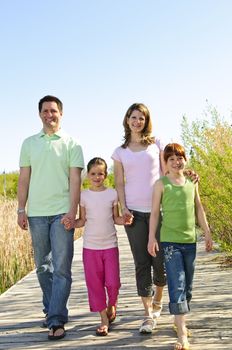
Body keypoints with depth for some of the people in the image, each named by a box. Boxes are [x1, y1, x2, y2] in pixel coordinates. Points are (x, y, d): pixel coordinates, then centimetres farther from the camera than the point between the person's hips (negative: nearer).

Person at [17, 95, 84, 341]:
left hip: (62, 213, -3)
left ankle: (56, 320, -5)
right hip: (36, 213, 3)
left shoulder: (71, 144, 3)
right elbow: (24, 179, 10)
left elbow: (75, 179, -3)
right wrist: (21, 209, 4)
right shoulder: (29, 143, 11)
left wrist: (72, 210, -13)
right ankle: (51, 311, 26)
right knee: (42, 266, 11)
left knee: (61, 267, -7)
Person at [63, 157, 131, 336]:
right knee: (95, 283, 3)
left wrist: (125, 220, -15)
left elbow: (116, 218, 5)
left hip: (110, 245, 0)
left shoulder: (112, 194, 0)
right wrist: (71, 223, -15)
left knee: (113, 282, 0)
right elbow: (83, 220, 4)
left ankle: (112, 305, 32)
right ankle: (104, 319, 16)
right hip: (90, 246, 1)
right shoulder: (84, 195, 0)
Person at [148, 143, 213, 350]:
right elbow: (155, 212, -2)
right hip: (170, 241, -4)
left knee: (187, 285, 12)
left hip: (190, 240, 5)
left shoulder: (192, 183, 10)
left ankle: (179, 319, 31)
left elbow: (199, 210, 15)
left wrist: (207, 233, 15)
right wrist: (152, 237, -6)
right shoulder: (161, 184, -1)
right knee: (177, 285, -9)